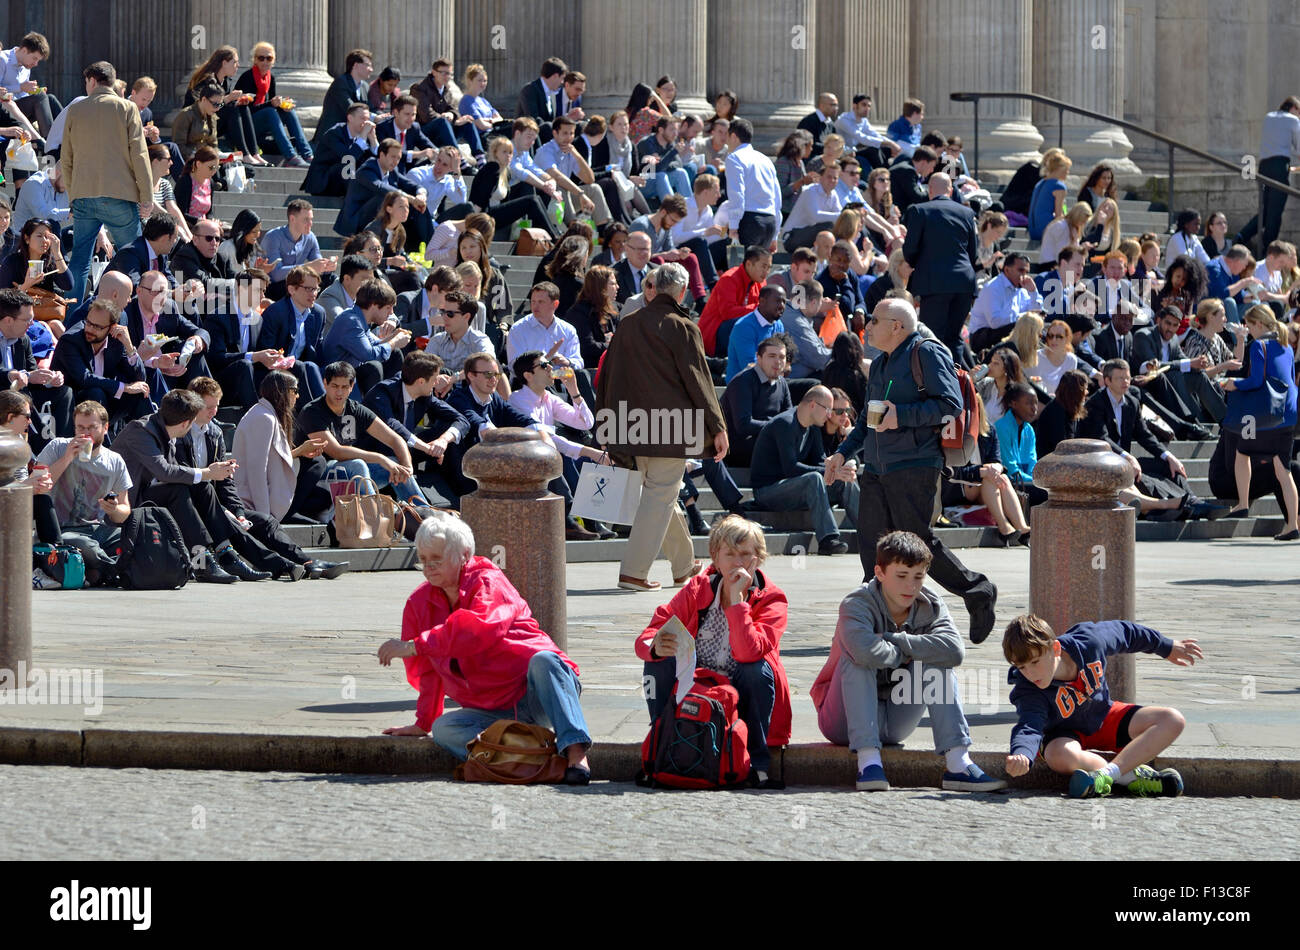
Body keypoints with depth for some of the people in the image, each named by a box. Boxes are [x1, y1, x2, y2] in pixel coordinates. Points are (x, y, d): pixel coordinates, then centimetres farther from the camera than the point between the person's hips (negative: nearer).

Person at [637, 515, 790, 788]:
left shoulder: (771, 599, -10)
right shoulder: (697, 590, -3)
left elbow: (749, 652, -29)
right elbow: (647, 637, -12)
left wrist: (737, 598, -29)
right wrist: (656, 646, -36)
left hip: (742, 699, -2)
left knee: (759, 668, -31)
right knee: (659, 660, -22)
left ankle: (757, 765, -20)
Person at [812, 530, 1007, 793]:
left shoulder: (931, 606, -4)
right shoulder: (857, 604, -18)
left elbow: (954, 651, -26)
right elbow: (865, 650, -42)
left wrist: (892, 640, -26)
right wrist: (902, 653, -21)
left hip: (893, 725, 4)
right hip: (845, 720, -4)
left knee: (936, 660, -16)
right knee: (857, 658, -29)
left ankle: (957, 762, -28)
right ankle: (868, 759, -40)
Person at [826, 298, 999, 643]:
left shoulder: (927, 355, -6)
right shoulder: (880, 365, 22)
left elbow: (951, 404, -15)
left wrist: (902, 415, -20)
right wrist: (844, 452, 22)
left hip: (914, 466, -8)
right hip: (876, 469, 8)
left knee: (918, 541, -9)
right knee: (871, 540, 1)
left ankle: (978, 592, 7)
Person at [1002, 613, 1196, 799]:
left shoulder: (1088, 643, -23)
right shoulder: (1028, 691, -31)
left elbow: (1124, 632, -3)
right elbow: (1029, 727, -46)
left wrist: (1168, 647, 12)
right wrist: (1021, 755, -71)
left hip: (1104, 717, 4)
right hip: (1066, 733, -4)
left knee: (1173, 721, -17)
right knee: (1060, 757, -41)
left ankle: (1108, 773, -33)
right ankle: (1132, 777, -28)